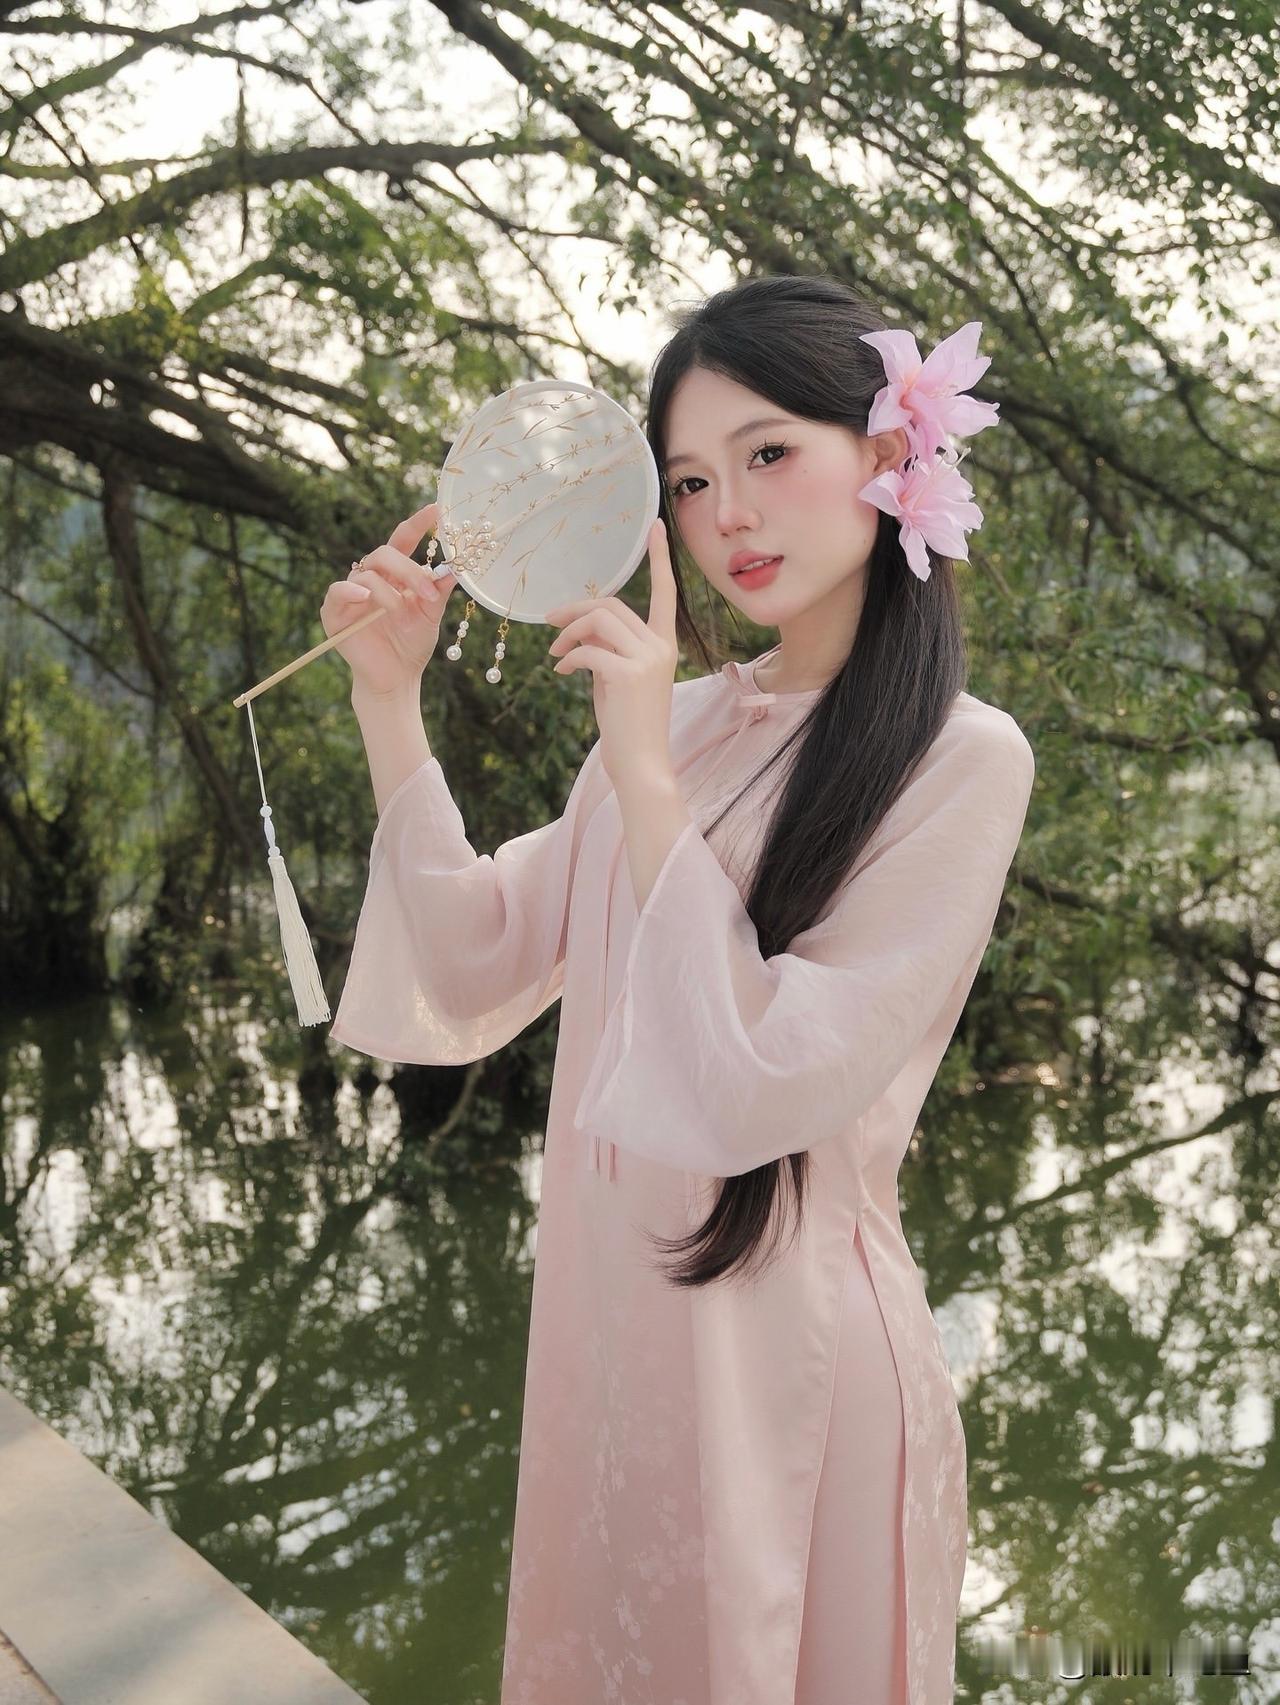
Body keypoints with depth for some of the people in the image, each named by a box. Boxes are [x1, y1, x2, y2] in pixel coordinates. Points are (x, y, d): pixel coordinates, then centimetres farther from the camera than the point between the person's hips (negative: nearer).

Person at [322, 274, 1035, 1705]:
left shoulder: (961, 761, -16)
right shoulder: (681, 718, 3)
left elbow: (767, 1086, -22)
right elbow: (479, 964, 2)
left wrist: (644, 777, -24)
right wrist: (388, 702, -7)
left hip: (784, 1334, -6)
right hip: (607, 1312, 6)